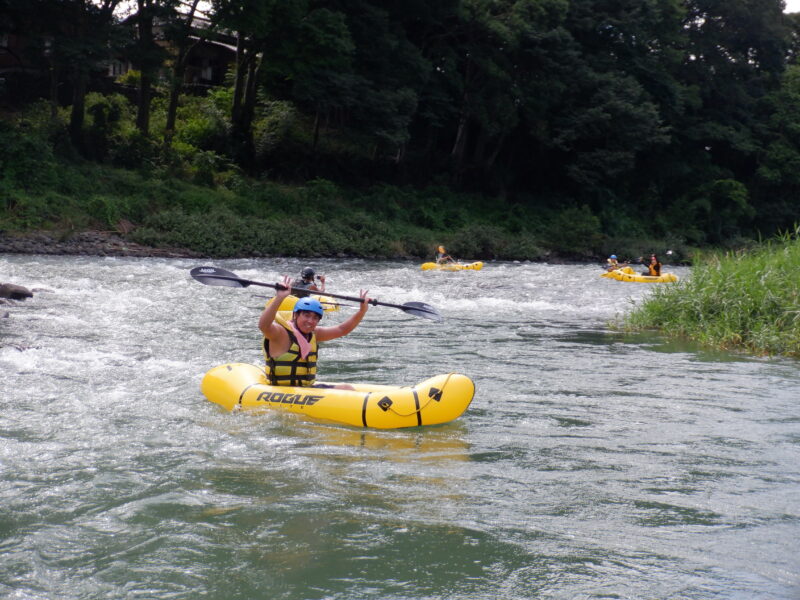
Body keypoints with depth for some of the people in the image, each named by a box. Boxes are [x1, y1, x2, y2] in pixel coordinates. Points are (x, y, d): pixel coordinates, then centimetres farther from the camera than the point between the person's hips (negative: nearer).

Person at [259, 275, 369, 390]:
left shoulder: (313, 335, 11)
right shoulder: (281, 333, -13)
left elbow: (342, 329, 14)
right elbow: (263, 325, -35)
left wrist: (362, 311, 1)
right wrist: (279, 298, -46)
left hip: (308, 388, 9)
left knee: (347, 389, -2)